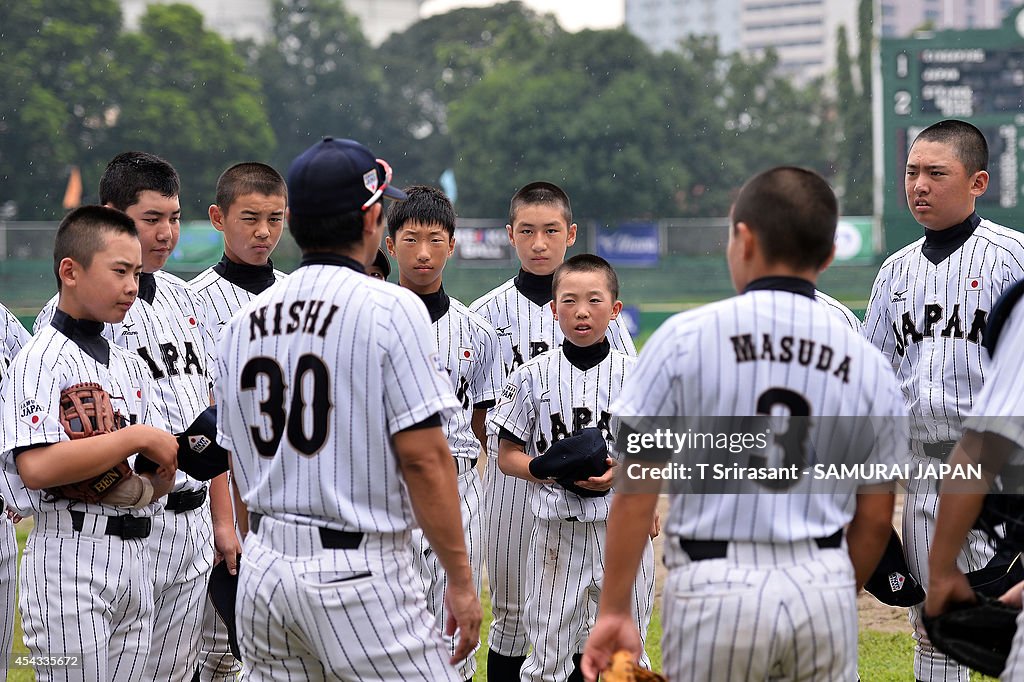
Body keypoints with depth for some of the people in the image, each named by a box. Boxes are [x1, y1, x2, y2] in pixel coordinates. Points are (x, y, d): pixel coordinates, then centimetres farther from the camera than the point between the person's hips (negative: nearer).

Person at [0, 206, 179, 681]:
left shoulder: (129, 365, 16)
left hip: (134, 552, 8)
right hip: (71, 555, -8)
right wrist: (135, 437, -17)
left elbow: (159, 478, 13)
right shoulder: (43, 359, -8)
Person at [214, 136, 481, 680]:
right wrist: (460, 580, -8)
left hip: (262, 571, 7)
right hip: (360, 573, -6)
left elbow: (241, 467, 15)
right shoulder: (391, 309, -9)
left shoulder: (242, 323, 10)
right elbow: (423, 457, -14)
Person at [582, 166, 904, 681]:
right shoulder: (868, 363, 5)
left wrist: (614, 611, -2)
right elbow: (874, 519, 9)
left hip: (716, 590, -2)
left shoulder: (685, 336, -4)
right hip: (824, 586, 3)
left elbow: (636, 488, -6)